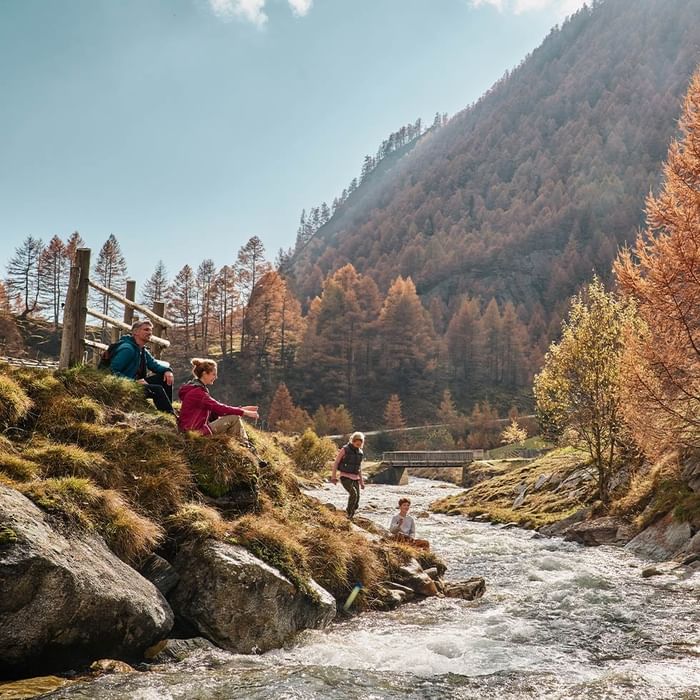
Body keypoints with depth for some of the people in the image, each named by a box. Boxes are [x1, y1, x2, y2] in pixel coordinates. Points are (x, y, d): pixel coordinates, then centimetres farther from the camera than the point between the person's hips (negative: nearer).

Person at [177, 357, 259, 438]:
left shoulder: (197, 389, 13)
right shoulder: (196, 392, -18)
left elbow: (216, 407, 11)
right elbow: (219, 408, -22)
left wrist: (242, 409, 3)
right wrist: (244, 412, -17)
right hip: (194, 432, -10)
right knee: (234, 418, -11)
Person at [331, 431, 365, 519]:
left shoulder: (360, 452, 7)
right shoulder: (345, 449, -9)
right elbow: (336, 462, -5)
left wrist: (361, 481, 15)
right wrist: (333, 477, -9)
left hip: (355, 479, 6)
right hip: (345, 477, -6)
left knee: (357, 499, -2)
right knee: (353, 494, -25)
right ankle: (349, 513, -8)